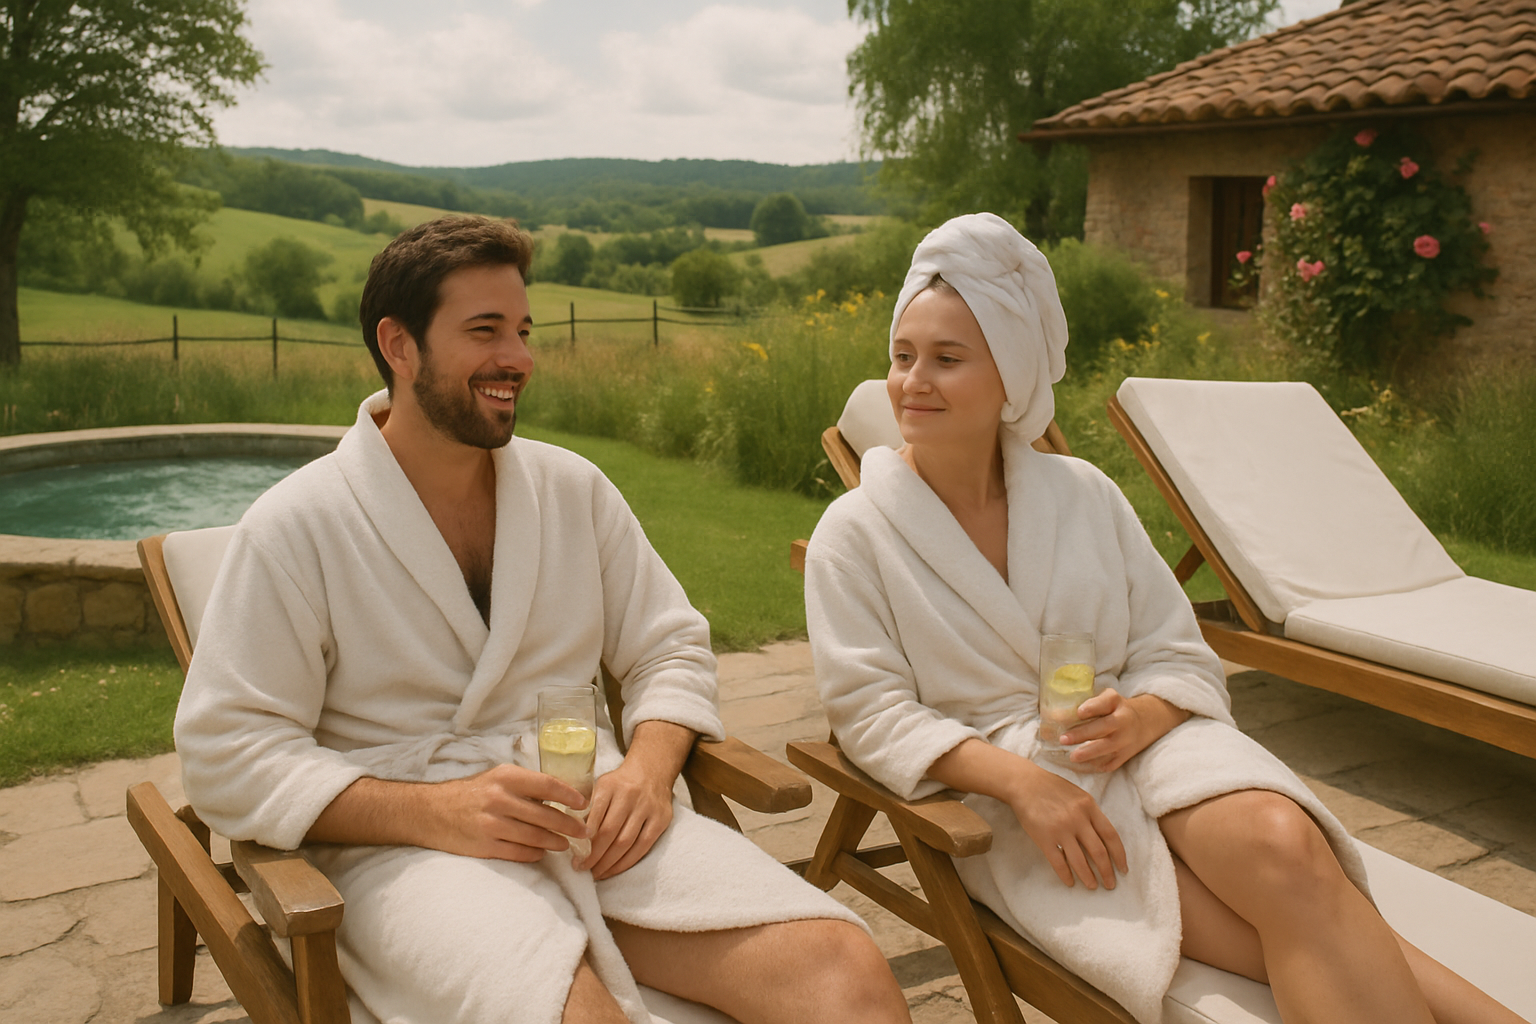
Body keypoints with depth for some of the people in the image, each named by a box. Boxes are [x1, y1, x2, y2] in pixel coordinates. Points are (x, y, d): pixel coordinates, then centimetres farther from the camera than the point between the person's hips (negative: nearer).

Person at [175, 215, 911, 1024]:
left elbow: (669, 650, 15)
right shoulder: (294, 527, -2)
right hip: (402, 842, -3)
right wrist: (437, 811, -19)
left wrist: (647, 767, -7)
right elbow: (228, 756, -6)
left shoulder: (573, 488, 12)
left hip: (591, 820, 4)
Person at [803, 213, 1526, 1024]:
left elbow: (1179, 657, 8)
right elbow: (872, 712, -8)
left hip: (1142, 744, 3)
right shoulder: (855, 532, 0)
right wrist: (1018, 778, -22)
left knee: (1283, 844, -33)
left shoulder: (1083, 493, 9)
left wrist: (1139, 717, -16)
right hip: (1000, 789, -3)